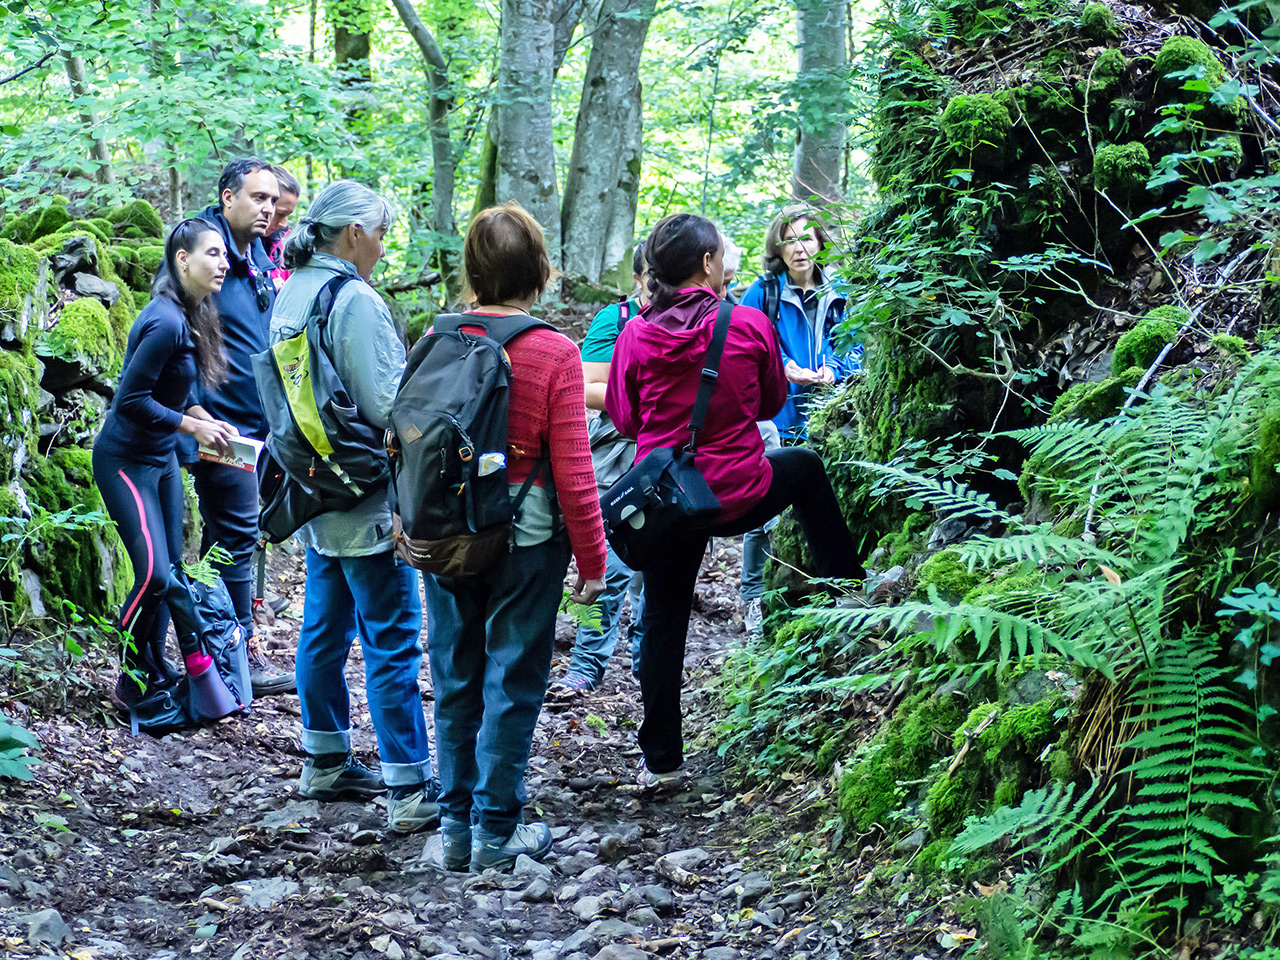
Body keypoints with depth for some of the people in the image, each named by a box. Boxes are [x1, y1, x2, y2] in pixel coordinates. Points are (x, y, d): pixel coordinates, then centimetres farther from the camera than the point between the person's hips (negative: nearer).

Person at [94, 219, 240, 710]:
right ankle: (132, 682, 2)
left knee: (171, 570, 11)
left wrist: (205, 418, 0)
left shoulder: (192, 316, 4)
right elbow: (132, 399, -24)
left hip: (163, 457, 9)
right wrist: (193, 426, -18)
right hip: (126, 460, -9)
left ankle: (156, 669, 23)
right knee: (154, 573, -12)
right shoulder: (166, 322, -24)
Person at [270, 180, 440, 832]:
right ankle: (410, 791, -2)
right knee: (392, 643, -5)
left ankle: (326, 765, 29)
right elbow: (387, 404, -22)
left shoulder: (290, 295, 9)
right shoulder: (355, 301, -19)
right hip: (364, 500, -9)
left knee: (325, 628, 18)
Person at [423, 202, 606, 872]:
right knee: (511, 684, 7)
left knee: (456, 681, 14)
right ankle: (495, 832, 14)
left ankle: (456, 827, 23)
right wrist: (592, 563, -1)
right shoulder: (554, 353, -13)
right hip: (526, 540, -3)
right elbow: (573, 473, -12)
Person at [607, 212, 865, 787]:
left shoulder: (637, 335, -9)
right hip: (739, 497, -1)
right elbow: (772, 401, 6)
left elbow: (623, 416, 5)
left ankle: (661, 760, 19)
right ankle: (847, 593, 43)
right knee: (806, 467, 30)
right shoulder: (749, 325, -11)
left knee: (663, 623, 13)